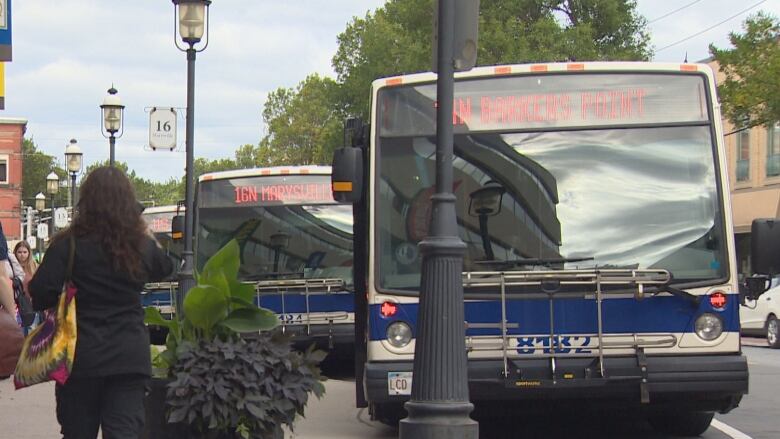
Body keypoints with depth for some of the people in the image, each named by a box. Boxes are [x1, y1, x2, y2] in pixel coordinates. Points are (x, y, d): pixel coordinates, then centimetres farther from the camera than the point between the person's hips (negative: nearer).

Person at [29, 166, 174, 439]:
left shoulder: (68, 245, -10)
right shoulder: (143, 246, 1)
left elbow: (40, 295, -14)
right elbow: (164, 269, 23)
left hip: (82, 356, -2)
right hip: (130, 356, 2)